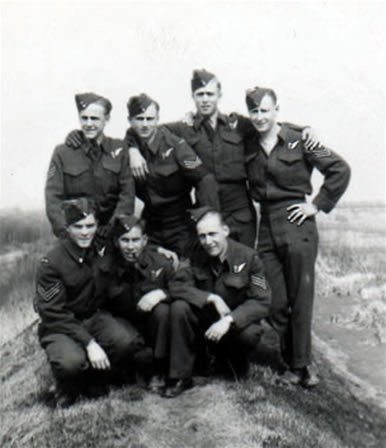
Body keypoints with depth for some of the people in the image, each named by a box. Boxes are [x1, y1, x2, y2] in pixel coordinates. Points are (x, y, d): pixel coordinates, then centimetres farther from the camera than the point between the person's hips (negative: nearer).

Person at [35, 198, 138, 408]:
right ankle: (67, 391, 5)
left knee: (125, 342, -26)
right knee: (72, 361, -34)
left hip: (95, 317, 4)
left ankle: (95, 381, 5)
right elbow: (53, 314, -18)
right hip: (60, 326, -4)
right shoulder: (51, 263, -17)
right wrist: (89, 343, -26)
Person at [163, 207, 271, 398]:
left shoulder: (247, 257, -15)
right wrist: (212, 299, -28)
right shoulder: (195, 257, -6)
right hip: (204, 318, 2)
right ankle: (181, 377, -14)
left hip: (237, 320, -2)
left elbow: (261, 301, -19)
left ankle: (235, 360, 5)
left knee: (250, 333, -35)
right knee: (179, 307, -26)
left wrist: (229, 320, -33)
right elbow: (177, 287, -16)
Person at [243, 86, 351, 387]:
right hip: (266, 226, 4)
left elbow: (340, 170, -4)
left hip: (296, 226, -4)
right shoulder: (248, 146, 10)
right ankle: (294, 361, 21)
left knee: (301, 298, 1)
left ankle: (302, 363, 16)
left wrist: (318, 204, -5)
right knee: (275, 303, 4)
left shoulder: (299, 140, -4)